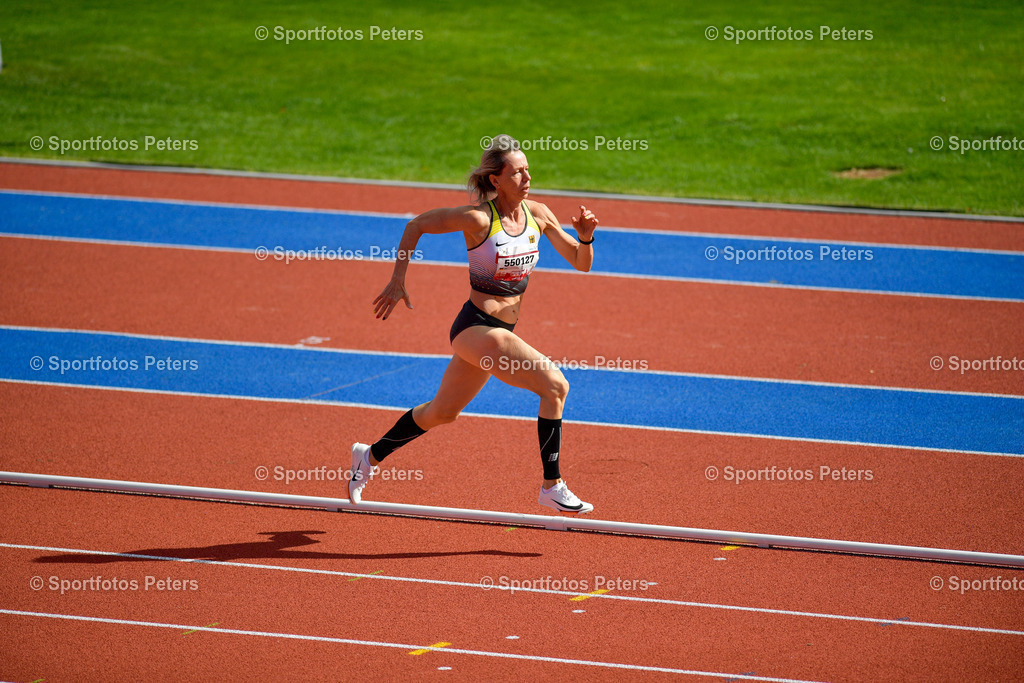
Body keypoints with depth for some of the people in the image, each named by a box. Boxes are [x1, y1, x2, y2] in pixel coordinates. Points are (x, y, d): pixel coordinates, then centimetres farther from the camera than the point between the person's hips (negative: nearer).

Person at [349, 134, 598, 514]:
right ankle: (552, 487, -15)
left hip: (502, 331, 7)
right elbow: (416, 225, -4)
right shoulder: (478, 218, -15)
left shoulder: (538, 215, 1)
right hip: (476, 327, -7)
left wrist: (585, 237, -15)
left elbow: (581, 264, 6)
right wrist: (397, 281, -7)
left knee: (442, 412, 22)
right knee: (554, 385, -21)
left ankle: (371, 456, 41)